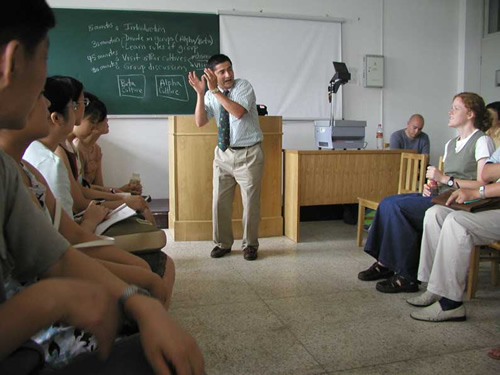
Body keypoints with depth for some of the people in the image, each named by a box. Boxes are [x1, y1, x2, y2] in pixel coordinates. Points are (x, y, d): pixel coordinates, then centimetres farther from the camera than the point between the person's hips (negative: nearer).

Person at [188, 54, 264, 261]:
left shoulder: (244, 86, -8)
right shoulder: (210, 95, 3)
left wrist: (215, 91, -26)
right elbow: (200, 122, -8)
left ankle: (250, 245, 22)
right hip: (223, 153, 4)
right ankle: (222, 243, 25)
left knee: (250, 202, 5)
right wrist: (200, 93, -18)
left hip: (248, 154, -4)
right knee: (220, 202, 7)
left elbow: (238, 112, -25)